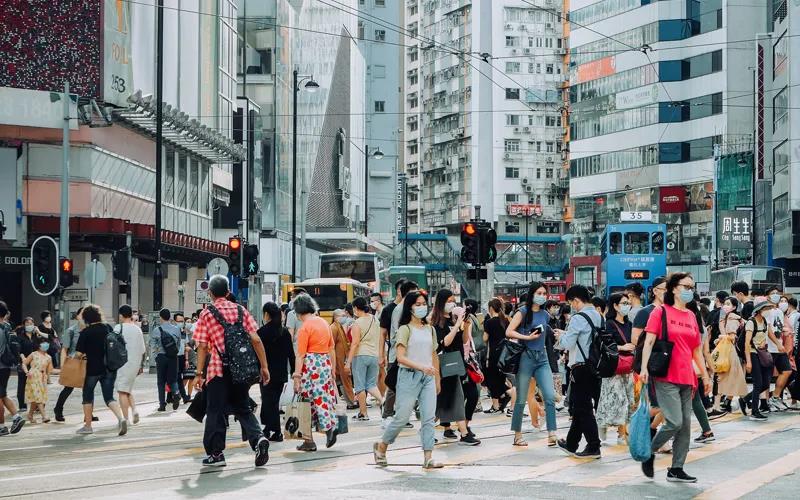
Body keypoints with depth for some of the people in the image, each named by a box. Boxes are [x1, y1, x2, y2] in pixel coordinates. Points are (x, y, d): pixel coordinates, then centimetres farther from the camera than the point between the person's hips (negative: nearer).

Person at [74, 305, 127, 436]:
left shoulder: (85, 332, -9)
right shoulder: (108, 328, 4)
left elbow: (78, 353, -12)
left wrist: (85, 354, 9)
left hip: (93, 369, -3)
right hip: (110, 368, 4)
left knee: (88, 396, 15)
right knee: (109, 397, 5)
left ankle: (87, 425, 19)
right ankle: (121, 418, -19)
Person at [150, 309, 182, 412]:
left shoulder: (156, 330, -6)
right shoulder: (176, 329, 2)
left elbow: (153, 346, -5)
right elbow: (179, 344, 8)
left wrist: (153, 357, 7)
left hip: (161, 357, -2)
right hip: (173, 357, 2)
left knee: (161, 382, 7)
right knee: (173, 379, 12)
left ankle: (162, 404, 6)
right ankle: (176, 393, -18)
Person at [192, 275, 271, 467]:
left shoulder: (206, 314, -1)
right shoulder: (241, 311, 7)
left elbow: (202, 346, -6)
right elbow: (256, 339, 2)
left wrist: (199, 374, -3)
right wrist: (264, 366, 6)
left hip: (218, 370, -3)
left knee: (216, 411, 6)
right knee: (243, 408, 14)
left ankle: (216, 453, 7)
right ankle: (258, 438, -9)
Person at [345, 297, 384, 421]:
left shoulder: (357, 323, -10)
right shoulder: (375, 321, 9)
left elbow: (355, 343, -14)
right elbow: (379, 340, 15)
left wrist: (348, 362, -13)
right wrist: (379, 357, 25)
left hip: (360, 356, -6)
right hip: (374, 355, 6)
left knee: (359, 386, 3)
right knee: (371, 384, 14)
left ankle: (363, 413, 6)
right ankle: (382, 401, -11)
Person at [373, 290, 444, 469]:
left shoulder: (430, 329, 13)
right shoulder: (405, 329, -5)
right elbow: (400, 357, -14)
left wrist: (437, 380, 17)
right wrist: (421, 367, -25)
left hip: (428, 377, 5)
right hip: (409, 375, -5)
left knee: (429, 417, -3)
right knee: (402, 417, -2)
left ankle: (428, 458, -3)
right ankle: (381, 447, 19)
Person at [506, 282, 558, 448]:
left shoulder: (545, 315, 11)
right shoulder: (523, 311, -3)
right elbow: (509, 332, -11)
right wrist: (528, 337, -15)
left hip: (542, 359, 4)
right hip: (526, 357, -4)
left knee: (550, 396, -9)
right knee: (521, 399, 3)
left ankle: (552, 434, -10)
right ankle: (517, 435, 14)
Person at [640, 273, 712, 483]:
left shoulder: (691, 316, 14)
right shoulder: (660, 312, -2)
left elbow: (697, 349, 20)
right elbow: (649, 342, -9)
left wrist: (705, 376, 19)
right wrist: (644, 367, -21)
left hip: (686, 378, 6)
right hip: (666, 377, -6)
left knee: (686, 425, 5)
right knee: (675, 422, -14)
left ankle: (676, 469, 12)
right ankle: (649, 452, 9)